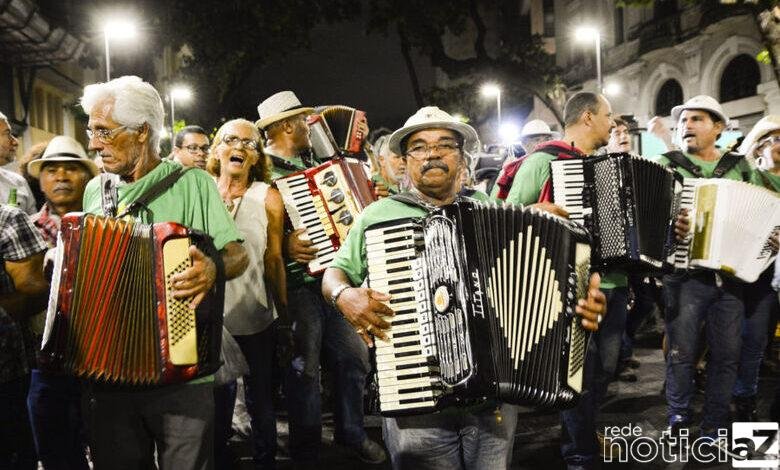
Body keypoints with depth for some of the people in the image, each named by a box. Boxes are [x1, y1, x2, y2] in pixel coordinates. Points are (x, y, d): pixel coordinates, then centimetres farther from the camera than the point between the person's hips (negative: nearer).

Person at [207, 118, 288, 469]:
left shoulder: (267, 197, -2)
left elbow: (274, 260, -1)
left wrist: (284, 318, -2)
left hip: (257, 321, -1)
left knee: (261, 404, 10)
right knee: (217, 404, 14)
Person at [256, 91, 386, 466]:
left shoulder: (307, 167, 13)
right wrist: (284, 246, -29)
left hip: (330, 278, 8)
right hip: (296, 285, -8)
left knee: (354, 356, 13)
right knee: (305, 370, 4)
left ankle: (351, 432, 34)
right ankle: (306, 454, 22)